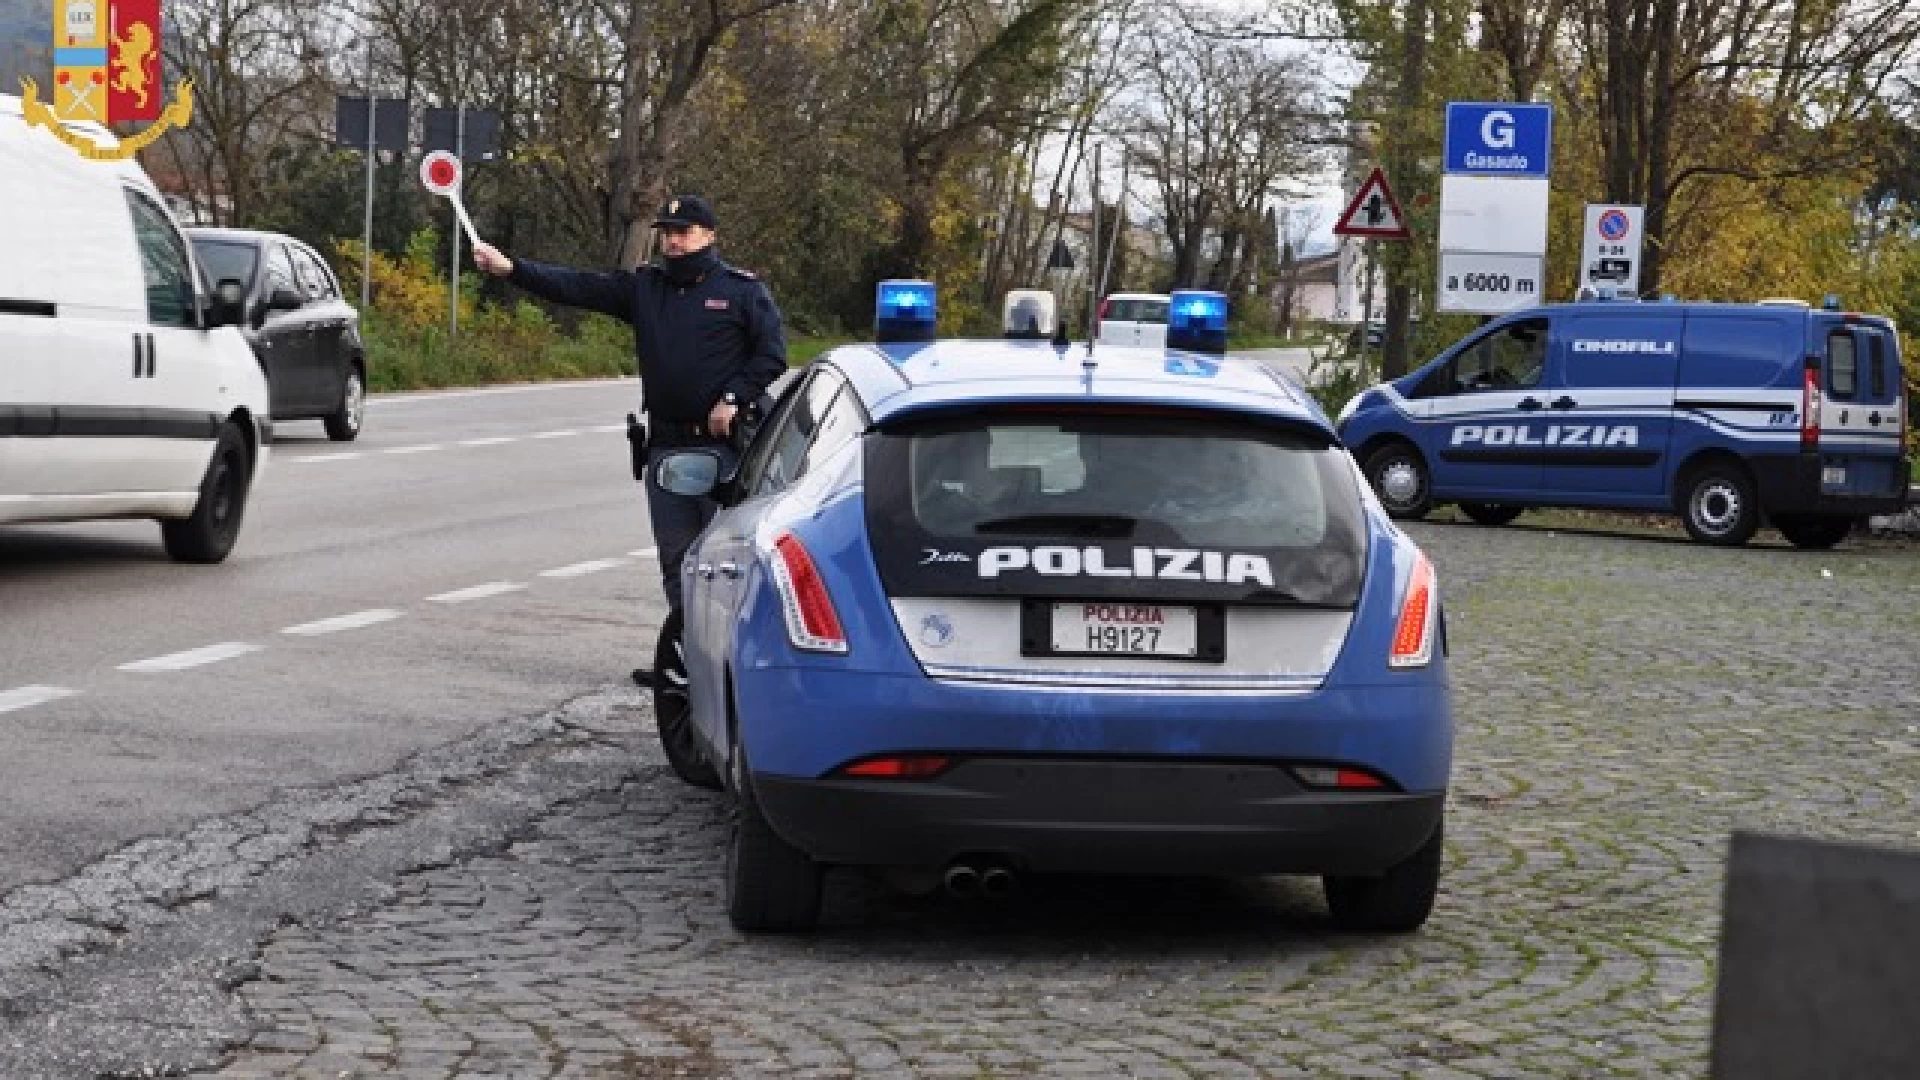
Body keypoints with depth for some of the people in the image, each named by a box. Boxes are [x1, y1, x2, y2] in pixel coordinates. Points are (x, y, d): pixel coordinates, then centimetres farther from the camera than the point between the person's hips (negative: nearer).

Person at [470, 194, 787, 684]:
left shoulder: (744, 290, 1)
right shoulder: (644, 287, 12)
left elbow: (772, 354, -2)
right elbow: (576, 286, 3)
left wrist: (734, 398, -14)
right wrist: (511, 268, -8)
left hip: (723, 443, -5)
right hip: (666, 443, 5)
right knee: (675, 557, 7)